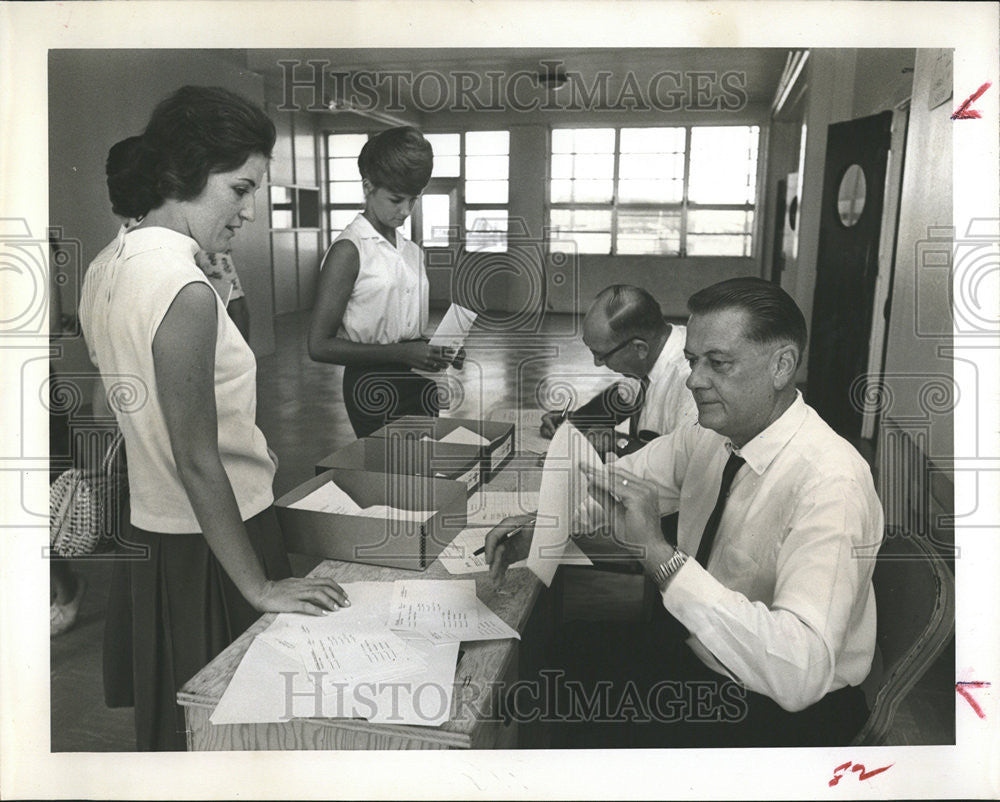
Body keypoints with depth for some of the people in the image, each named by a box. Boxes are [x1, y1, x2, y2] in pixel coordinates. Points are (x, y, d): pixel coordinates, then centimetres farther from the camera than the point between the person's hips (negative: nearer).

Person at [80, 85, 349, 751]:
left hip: (148, 530, 9)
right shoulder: (186, 293, -25)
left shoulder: (107, 266, 4)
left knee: (171, 720, 25)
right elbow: (198, 464, -23)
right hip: (209, 545, -9)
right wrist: (261, 588, -16)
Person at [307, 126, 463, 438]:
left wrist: (439, 352, 1)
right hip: (373, 386, -6)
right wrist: (402, 353, -19)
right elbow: (320, 345, -14)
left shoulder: (412, 251, 13)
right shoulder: (349, 250, -9)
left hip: (420, 383, 7)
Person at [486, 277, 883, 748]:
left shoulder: (829, 483, -28)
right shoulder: (711, 435, -6)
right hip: (689, 646, 7)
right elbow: (604, 483, 8)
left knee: (606, 738, -21)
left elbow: (801, 673, -37)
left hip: (787, 707, -6)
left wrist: (657, 553, -39)